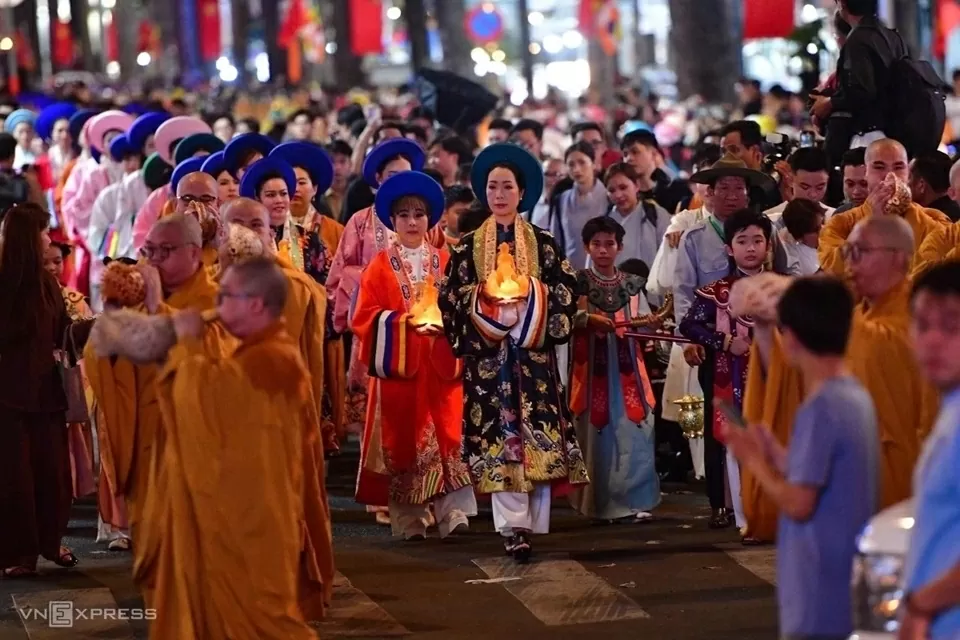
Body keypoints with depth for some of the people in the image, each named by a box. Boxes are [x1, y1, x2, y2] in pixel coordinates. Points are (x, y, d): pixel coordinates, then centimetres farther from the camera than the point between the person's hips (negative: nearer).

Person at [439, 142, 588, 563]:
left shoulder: (543, 243, 7)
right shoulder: (468, 247, 8)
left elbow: (565, 292, 4)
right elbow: (451, 298, 5)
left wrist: (530, 295, -10)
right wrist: (483, 299, -9)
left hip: (534, 354, 0)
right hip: (487, 356, 0)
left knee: (539, 436, -5)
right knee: (497, 436, -6)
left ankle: (533, 521, 0)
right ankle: (513, 526, -7)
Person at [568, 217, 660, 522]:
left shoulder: (632, 284, 11)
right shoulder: (579, 282, 2)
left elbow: (644, 324, 7)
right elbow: (570, 318, -10)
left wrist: (647, 323, -15)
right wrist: (589, 320, -29)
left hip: (627, 370, 2)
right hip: (592, 370, -2)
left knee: (633, 431, -4)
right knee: (597, 432, -2)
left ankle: (635, 500, -1)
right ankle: (600, 503, 5)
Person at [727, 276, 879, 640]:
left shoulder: (820, 408, -19)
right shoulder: (856, 397, 10)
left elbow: (798, 502, -19)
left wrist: (755, 462, -5)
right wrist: (775, 454, 11)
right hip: (847, 590, 10)